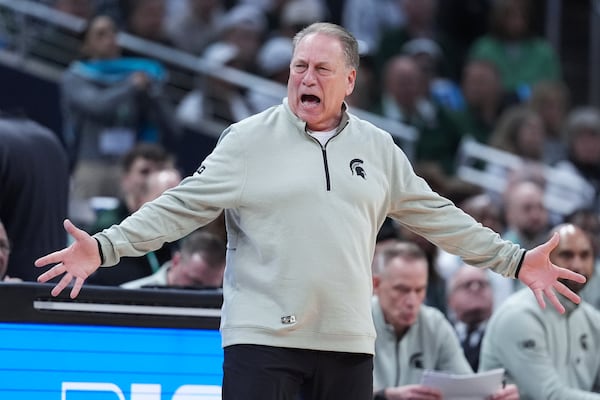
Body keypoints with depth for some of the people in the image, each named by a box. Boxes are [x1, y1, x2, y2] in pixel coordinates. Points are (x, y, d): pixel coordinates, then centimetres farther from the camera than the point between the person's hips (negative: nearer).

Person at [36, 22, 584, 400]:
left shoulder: (379, 148, 11)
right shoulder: (248, 140, 1)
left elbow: (435, 214, 16)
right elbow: (184, 206, -2)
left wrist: (515, 260, 13)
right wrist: (106, 247, -12)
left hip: (348, 341, 3)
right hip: (261, 335, -3)